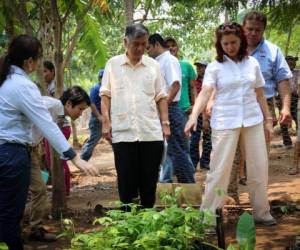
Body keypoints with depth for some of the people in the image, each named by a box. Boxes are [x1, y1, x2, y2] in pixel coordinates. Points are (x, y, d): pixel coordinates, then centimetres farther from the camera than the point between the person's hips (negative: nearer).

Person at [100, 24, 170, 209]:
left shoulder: (153, 65, 9)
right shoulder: (113, 64, 6)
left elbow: (161, 97, 10)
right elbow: (105, 95, 7)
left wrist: (165, 122, 3)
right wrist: (106, 121, -2)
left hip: (151, 133, 1)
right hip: (122, 133, -1)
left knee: (149, 180, 5)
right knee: (126, 180, 3)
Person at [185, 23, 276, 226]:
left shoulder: (252, 63, 7)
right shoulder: (215, 67, -2)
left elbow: (260, 95, 12)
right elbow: (205, 93, -13)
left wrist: (268, 120, 11)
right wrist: (194, 116, -28)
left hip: (253, 121, 3)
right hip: (225, 123, -3)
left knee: (259, 167, 8)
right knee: (220, 169, -4)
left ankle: (261, 212, 23)